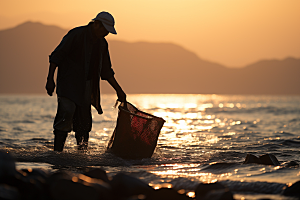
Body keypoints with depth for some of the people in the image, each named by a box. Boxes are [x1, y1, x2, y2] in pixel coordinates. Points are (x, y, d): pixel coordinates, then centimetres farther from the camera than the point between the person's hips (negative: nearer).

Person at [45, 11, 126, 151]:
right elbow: (56, 56, -13)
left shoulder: (102, 44, 11)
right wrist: (50, 79, -21)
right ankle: (57, 151, -23)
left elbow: (106, 71, 21)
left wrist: (118, 90, 19)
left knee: (84, 121, 5)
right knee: (67, 111, -24)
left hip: (86, 86, 7)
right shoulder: (76, 35, -11)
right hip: (68, 82, -7)